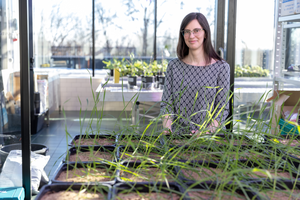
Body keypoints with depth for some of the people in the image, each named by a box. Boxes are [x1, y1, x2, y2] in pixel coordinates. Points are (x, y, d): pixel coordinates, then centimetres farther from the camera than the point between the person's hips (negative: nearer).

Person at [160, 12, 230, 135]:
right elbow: (166, 104, 7)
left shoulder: (221, 67, 1)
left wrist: (206, 131, -16)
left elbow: (223, 109, 0)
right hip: (177, 135, 2)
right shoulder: (173, 66, 9)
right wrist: (167, 130, -9)